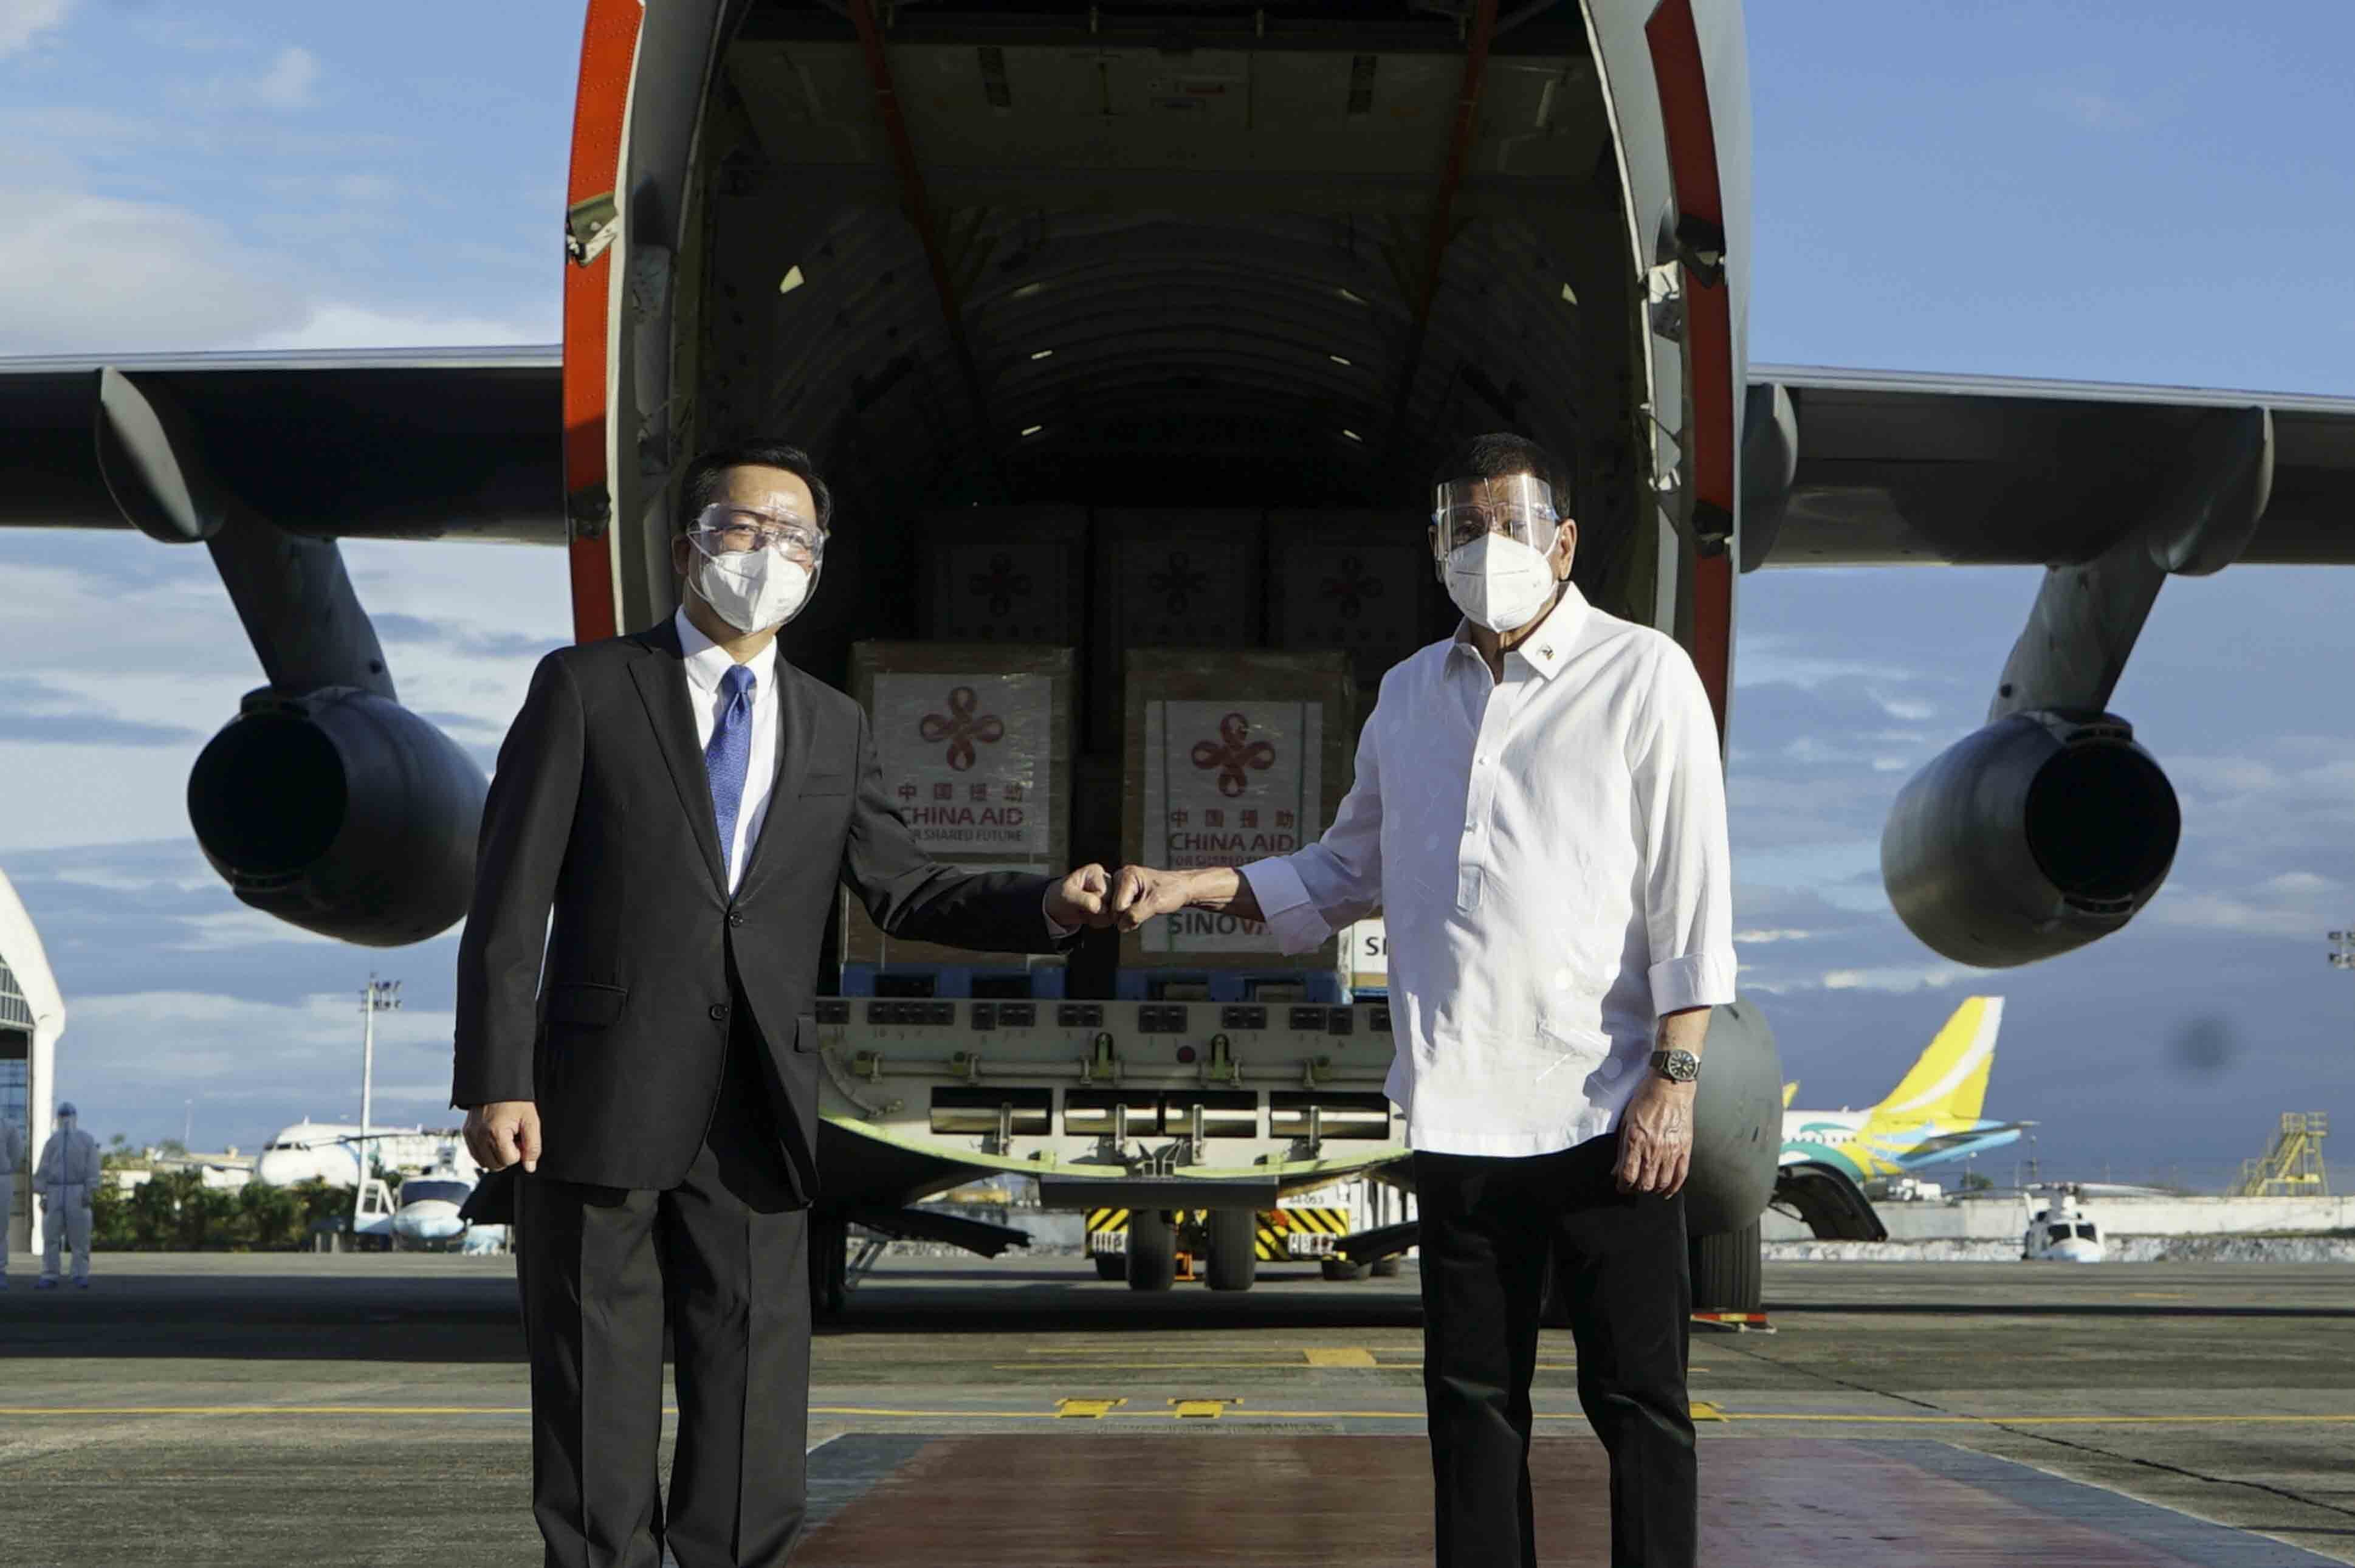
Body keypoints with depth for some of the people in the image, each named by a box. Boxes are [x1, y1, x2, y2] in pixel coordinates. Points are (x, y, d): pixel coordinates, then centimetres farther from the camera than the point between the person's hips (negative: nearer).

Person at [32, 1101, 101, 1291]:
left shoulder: (87, 1140, 5)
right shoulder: (53, 1141, 11)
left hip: (77, 1193, -2)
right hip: (54, 1193, 2)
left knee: (79, 1237, -5)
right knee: (51, 1236, -1)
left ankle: (80, 1278, -2)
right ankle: (49, 1279, 0)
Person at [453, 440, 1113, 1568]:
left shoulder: (832, 730, 15)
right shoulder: (586, 688, 2)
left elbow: (904, 895, 14)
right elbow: (511, 898, -3)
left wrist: (1048, 906, -4)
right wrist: (497, 1081, -11)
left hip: (753, 1125, 4)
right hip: (601, 1106, -3)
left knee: (753, 1414, 5)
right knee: (598, 1412, 2)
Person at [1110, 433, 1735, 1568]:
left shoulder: (1642, 677, -1)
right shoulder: (1410, 695, 14)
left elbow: (1690, 895, -5)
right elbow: (1347, 874, 23)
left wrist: (1673, 1079, -12)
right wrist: (1190, 888, 10)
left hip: (1604, 1108, -5)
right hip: (1459, 1112, 5)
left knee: (1635, 1396, 0)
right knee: (1471, 1399, 8)